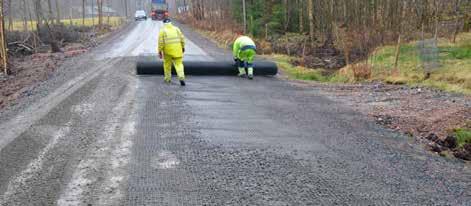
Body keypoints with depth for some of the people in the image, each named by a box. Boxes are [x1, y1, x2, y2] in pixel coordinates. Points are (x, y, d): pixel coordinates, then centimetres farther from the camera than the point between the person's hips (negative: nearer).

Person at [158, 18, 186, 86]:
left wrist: (160, 51, -3)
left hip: (168, 50, -1)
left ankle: (168, 78, 25)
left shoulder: (162, 31, -2)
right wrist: (183, 47, 14)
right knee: (179, 64, 1)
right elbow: (182, 38, 3)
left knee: (167, 64, 16)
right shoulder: (176, 29, 5)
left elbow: (161, 42, -7)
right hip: (177, 50, 1)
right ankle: (181, 77, -17)